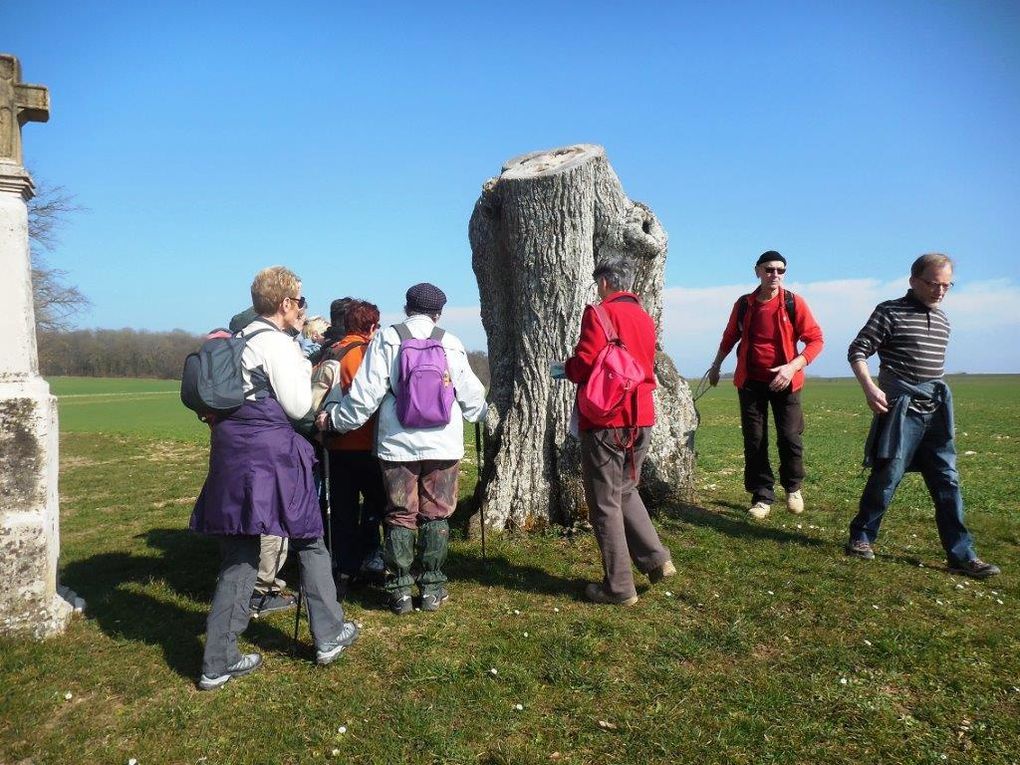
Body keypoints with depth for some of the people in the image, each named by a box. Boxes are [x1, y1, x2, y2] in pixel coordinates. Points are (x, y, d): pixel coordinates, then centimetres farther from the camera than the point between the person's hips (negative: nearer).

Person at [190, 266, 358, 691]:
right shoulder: (277, 342, -9)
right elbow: (298, 405, -10)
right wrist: (305, 370, 6)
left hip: (232, 454, 8)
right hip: (270, 453, -8)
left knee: (237, 557, 11)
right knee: (309, 541, 10)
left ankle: (218, 662, 14)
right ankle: (328, 635, 21)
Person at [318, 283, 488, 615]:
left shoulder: (386, 338, 0)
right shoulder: (451, 343, 4)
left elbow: (366, 391, -5)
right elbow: (470, 394, 10)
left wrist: (334, 416, 8)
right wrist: (484, 413, 32)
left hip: (398, 442, 0)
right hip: (443, 443, 1)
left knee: (400, 515, 9)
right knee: (436, 515, 10)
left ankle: (400, 590, 13)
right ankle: (432, 588, 15)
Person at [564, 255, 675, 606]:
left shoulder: (600, 314, -10)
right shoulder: (645, 318, 11)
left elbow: (583, 364, -16)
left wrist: (567, 368, 6)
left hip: (605, 422, -7)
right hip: (641, 418, 7)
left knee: (605, 504, 3)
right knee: (625, 491, 24)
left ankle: (619, 587, 9)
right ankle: (656, 558, 16)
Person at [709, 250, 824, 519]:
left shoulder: (794, 303, -5)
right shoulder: (743, 304, 3)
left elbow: (816, 339, -5)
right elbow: (730, 337, 19)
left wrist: (793, 367, -18)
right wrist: (716, 366, 26)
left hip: (784, 382, -2)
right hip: (750, 382, 2)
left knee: (790, 439, -1)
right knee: (754, 441, 2)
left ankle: (793, 488, 24)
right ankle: (762, 497, 14)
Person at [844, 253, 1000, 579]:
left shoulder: (942, 318, 15)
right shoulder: (890, 311, -5)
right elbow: (857, 351, -9)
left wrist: (938, 396, 19)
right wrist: (869, 387, -21)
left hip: (936, 409, 6)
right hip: (901, 407, -6)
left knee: (947, 481, 4)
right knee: (887, 475, -3)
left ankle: (961, 555, 9)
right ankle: (861, 537, 14)